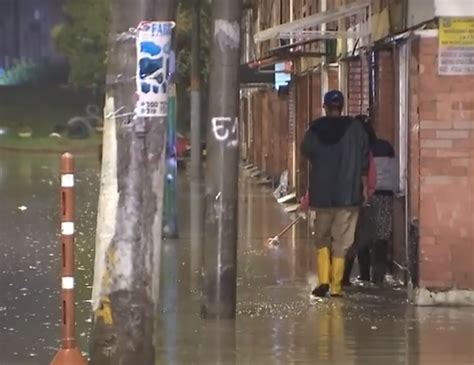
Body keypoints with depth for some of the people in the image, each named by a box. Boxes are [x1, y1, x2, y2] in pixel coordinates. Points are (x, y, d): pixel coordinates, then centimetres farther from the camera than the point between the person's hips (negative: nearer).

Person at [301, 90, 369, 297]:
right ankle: (336, 286, 1)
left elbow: (306, 152, 13)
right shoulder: (355, 129, -2)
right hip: (348, 194, 0)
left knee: (322, 238, 13)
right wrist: (364, 187, 11)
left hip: (322, 194, 1)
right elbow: (364, 161, 1)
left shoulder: (315, 130, -1)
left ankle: (324, 280, -2)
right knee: (342, 241, 4)